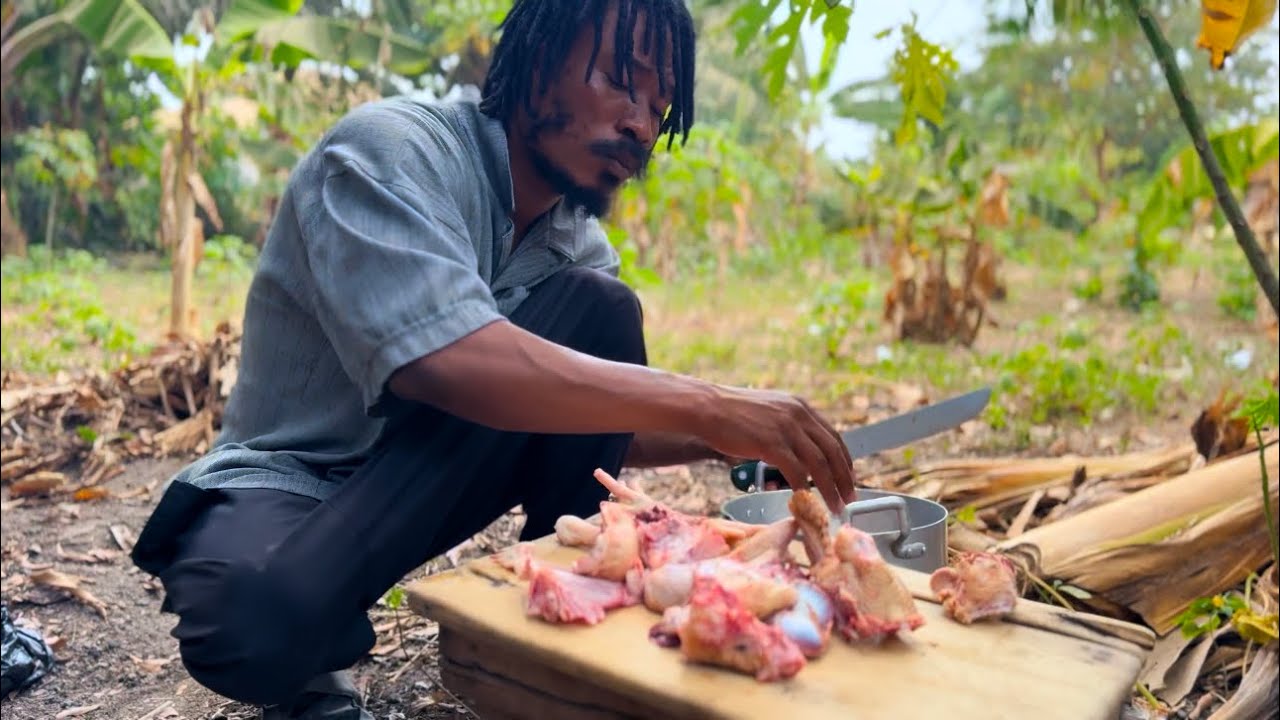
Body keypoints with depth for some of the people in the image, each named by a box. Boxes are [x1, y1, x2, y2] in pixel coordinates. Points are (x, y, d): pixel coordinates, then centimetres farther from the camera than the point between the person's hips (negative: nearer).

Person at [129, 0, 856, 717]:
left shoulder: (580, 242, -1)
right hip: (284, 481, -5)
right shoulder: (389, 150, -22)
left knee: (598, 309, -14)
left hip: (429, 483, 5)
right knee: (260, 612, -40)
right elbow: (450, 362, -39)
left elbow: (599, 430, 7)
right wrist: (702, 403, -38)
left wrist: (725, 435, -11)